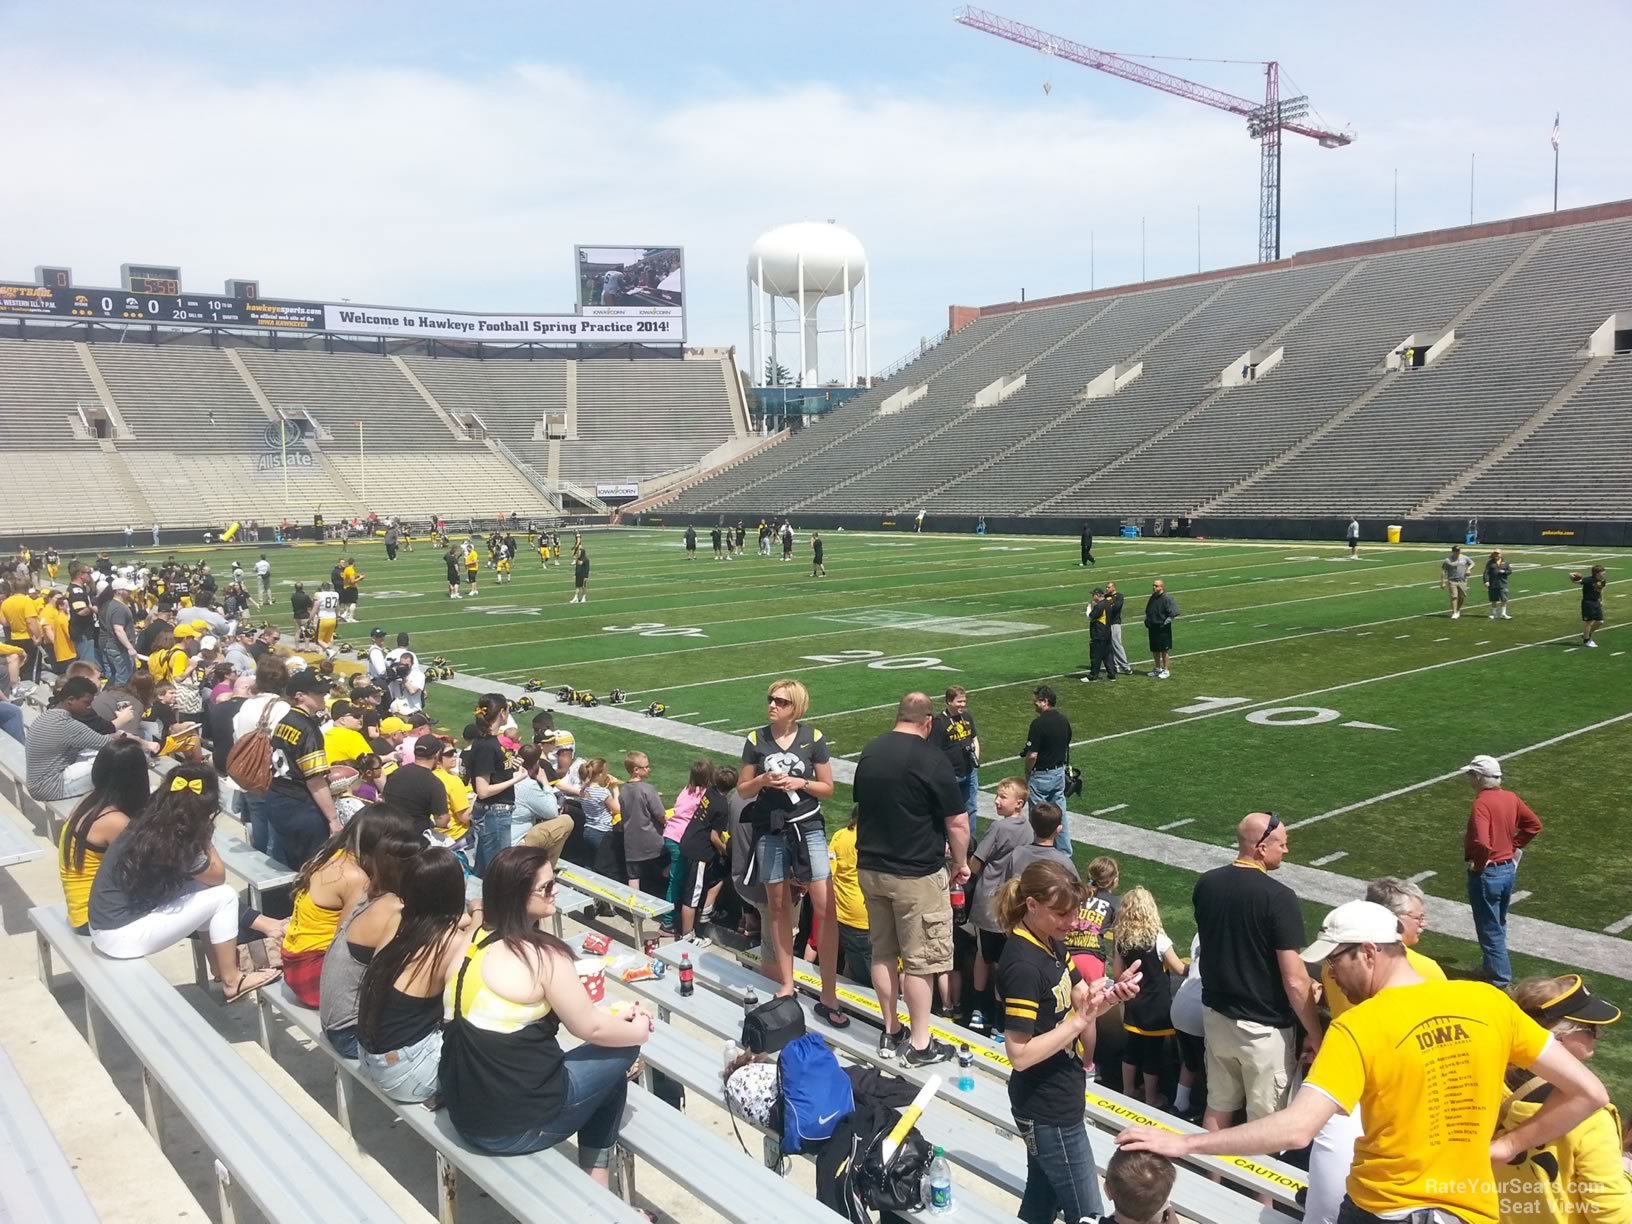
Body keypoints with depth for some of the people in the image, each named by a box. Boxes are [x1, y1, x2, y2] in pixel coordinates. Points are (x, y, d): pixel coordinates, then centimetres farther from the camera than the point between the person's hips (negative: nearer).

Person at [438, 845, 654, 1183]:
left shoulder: (474, 940, 4)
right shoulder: (542, 955, -18)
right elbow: (591, 1029, -7)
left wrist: (617, 1015, 14)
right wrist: (639, 1030, 11)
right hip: (514, 1125, -7)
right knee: (618, 1054, 12)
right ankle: (594, 1185, 21)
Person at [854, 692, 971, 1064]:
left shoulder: (869, 752, 3)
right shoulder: (931, 759, -16)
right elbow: (957, 823, -12)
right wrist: (960, 863, 4)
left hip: (870, 867, 6)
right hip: (917, 874, -6)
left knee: (883, 952, 16)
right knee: (920, 960, 4)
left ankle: (890, 1033, 26)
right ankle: (920, 1045, 12)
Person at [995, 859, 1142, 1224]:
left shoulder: (1050, 943, 2)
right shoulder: (1022, 965, -27)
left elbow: (1082, 1000, 9)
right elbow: (1019, 1054, -27)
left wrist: (1111, 993, -12)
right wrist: (1081, 1021, -26)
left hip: (1053, 1101, 9)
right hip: (1048, 1110, -9)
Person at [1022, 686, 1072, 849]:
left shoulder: (1039, 723, -21)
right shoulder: (1064, 721, 3)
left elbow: (1032, 755, -21)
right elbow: (1067, 747, 12)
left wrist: (1027, 773, -6)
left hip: (1041, 775, -7)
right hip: (1060, 773, 7)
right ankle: (1065, 851, 20)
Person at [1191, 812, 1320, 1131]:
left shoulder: (1205, 884, -3)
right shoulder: (1278, 897, -23)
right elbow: (1294, 981, -21)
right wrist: (1315, 1034, -8)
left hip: (1215, 1014, 6)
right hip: (1263, 1027, -6)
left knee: (1218, 1105, 21)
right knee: (1263, 1121, 11)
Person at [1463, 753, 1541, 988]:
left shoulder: (1482, 803, -24)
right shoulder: (1511, 798, 2)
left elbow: (1481, 843, -34)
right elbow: (1534, 824, 12)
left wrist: (1476, 864, -17)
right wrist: (1515, 846, 12)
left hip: (1487, 873, -8)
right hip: (1508, 870, 8)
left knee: (1490, 930, 3)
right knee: (1498, 925, 23)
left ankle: (1499, 980, 9)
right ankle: (1494, 967, 37)